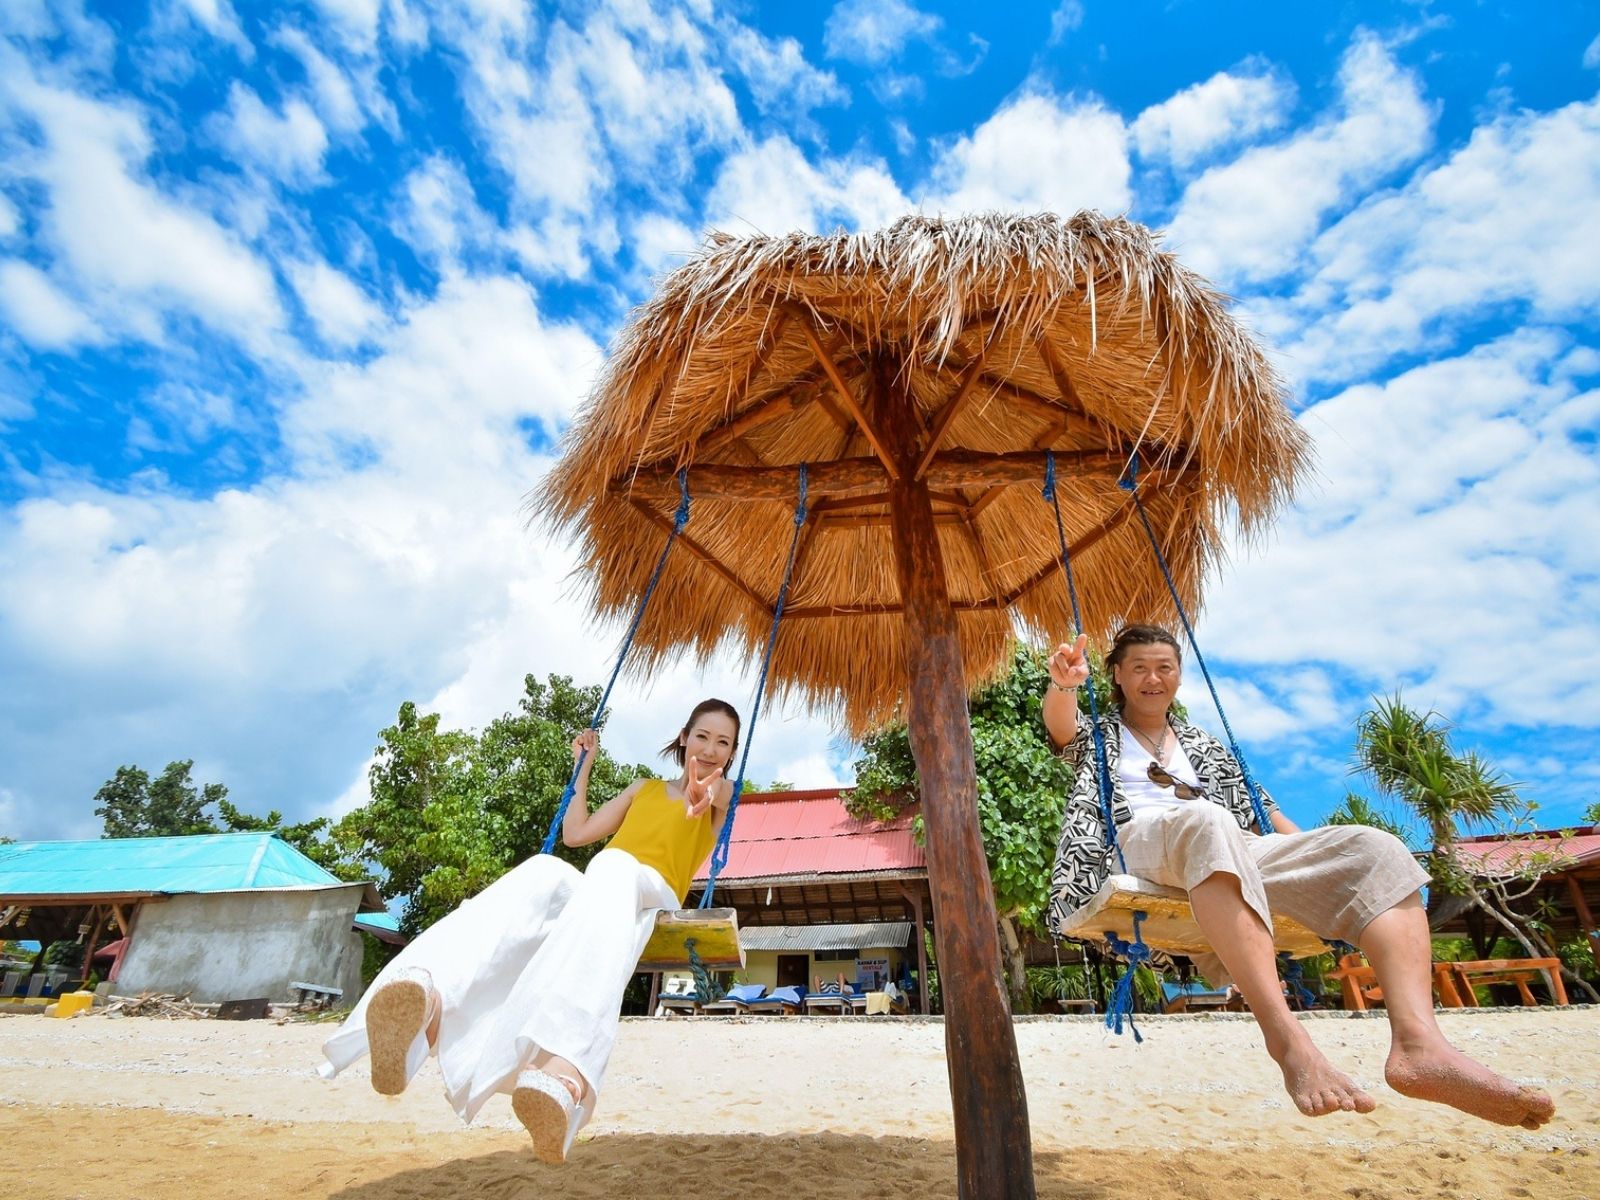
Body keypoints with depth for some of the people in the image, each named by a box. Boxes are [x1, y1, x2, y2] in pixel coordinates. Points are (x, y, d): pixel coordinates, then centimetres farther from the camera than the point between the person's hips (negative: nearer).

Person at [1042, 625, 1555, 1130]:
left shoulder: (1203, 745, 33)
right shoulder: (1099, 736, 19)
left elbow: (1261, 810, 27)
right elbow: (1061, 727, -5)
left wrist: (1317, 861, 10)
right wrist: (1063, 685, -29)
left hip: (1231, 856, 5)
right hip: (1140, 844, -5)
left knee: (1372, 848, -16)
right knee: (1206, 819, -40)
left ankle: (1418, 1043, -37)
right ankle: (1286, 1037, -48)